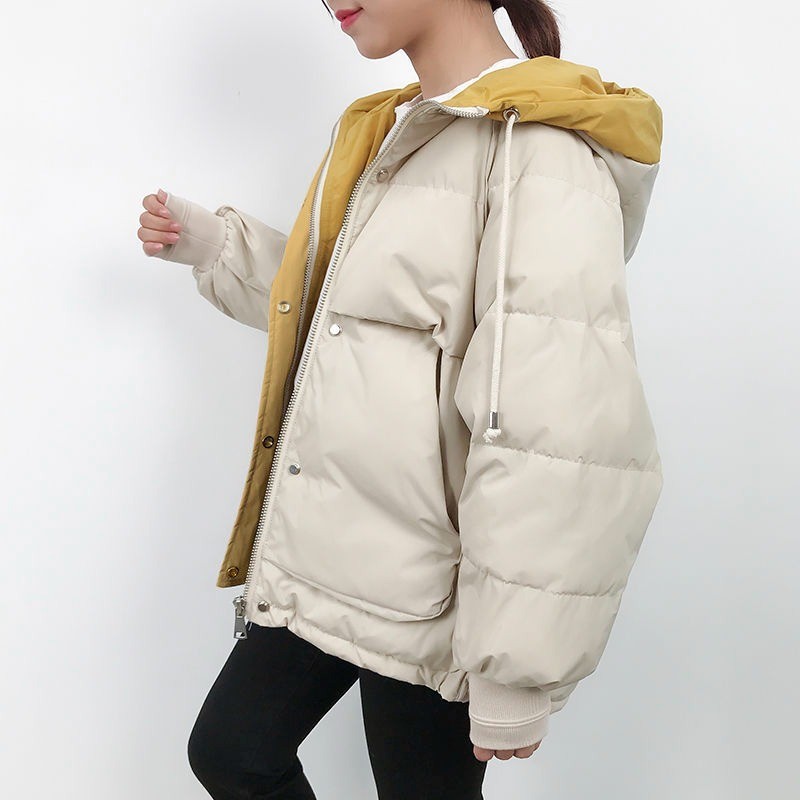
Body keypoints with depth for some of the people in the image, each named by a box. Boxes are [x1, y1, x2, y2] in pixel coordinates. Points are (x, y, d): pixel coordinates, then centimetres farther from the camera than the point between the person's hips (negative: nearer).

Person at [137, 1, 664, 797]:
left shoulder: (539, 149, -20)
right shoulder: (383, 133, 9)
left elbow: (562, 447, -26)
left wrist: (516, 675, -22)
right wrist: (210, 243, 16)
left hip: (427, 598, -8)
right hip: (318, 560, 9)